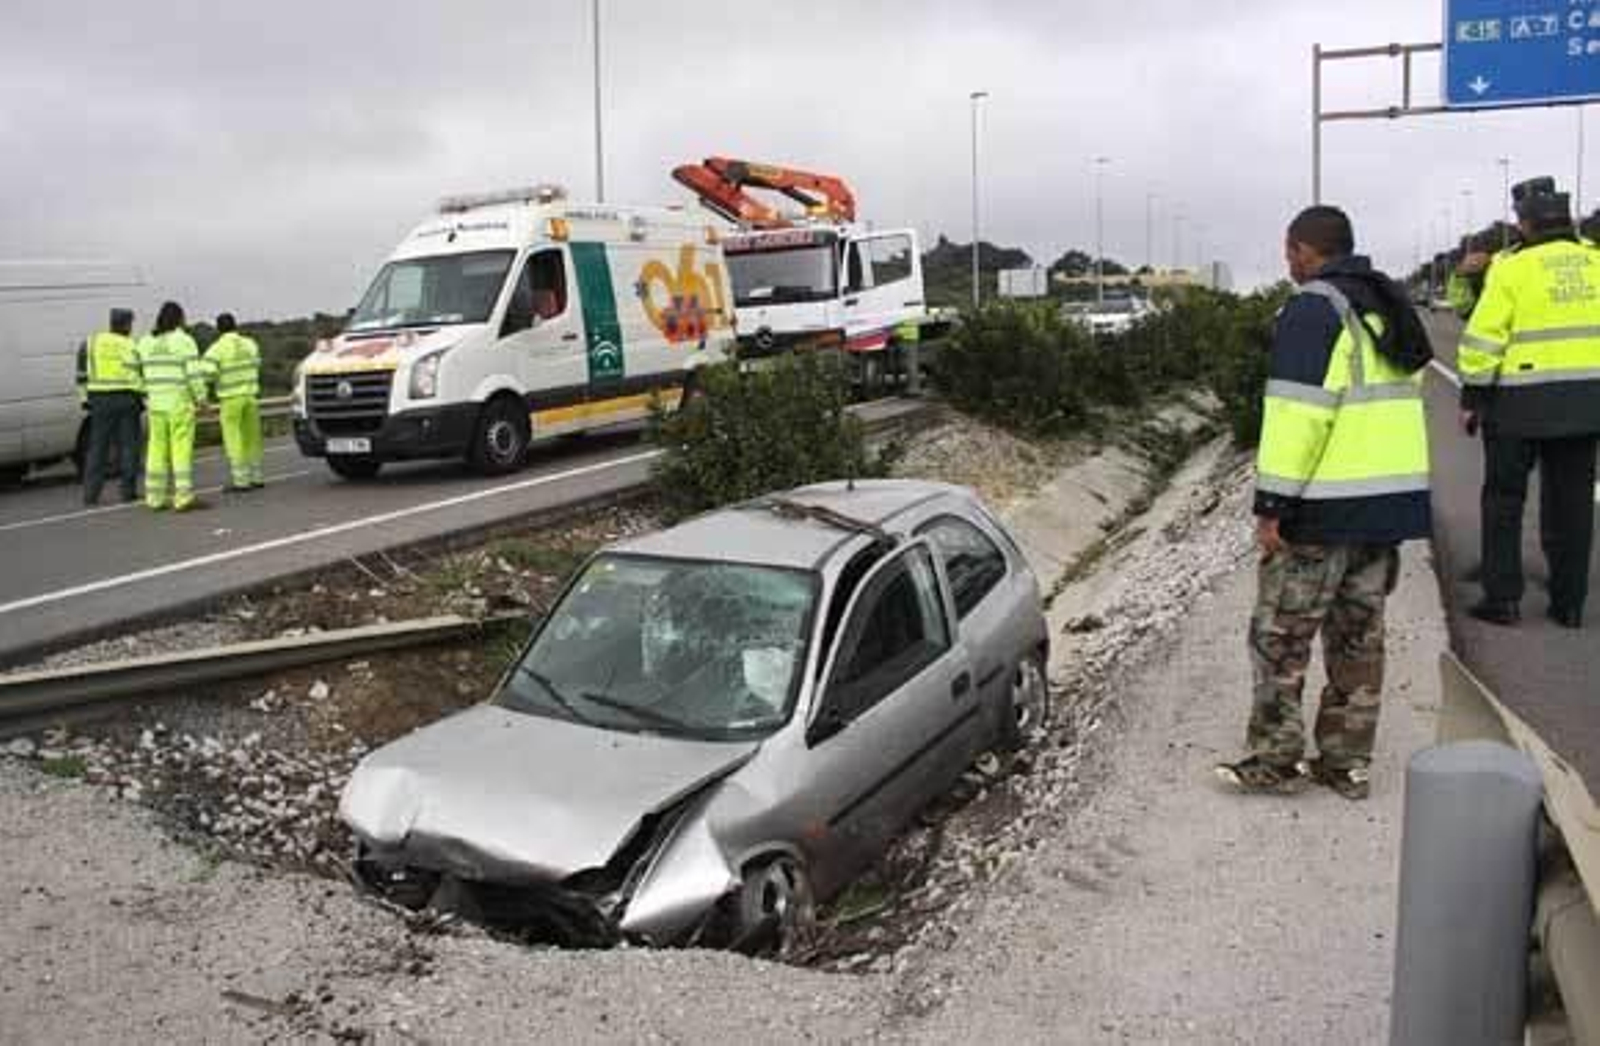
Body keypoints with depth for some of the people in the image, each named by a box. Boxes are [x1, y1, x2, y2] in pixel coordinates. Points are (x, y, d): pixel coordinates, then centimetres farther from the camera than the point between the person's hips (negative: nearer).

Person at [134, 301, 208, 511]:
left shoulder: (145, 342, 9)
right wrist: (201, 399, -5)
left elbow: (141, 373, 9)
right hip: (180, 403, -5)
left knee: (157, 449, 8)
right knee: (182, 449, -6)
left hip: (156, 403, 5)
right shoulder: (184, 341, -8)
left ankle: (155, 498, 10)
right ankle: (182, 497, -10)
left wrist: (146, 398, 18)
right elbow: (194, 374, -12)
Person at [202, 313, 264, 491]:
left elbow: (208, 372, -20)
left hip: (231, 398, -5)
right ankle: (256, 477, 16)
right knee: (252, 436, 12)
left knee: (233, 439, -1)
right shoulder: (249, 344, 6)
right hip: (251, 394, 5)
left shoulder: (216, 349, -9)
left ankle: (240, 480, -2)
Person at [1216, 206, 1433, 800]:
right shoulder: (1389, 307, 16)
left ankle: (1276, 761, 7)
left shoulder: (1313, 310, -12)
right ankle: (1347, 764, 20)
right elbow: (1405, 393, 20)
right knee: (1359, 635, 14)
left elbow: (1298, 412, -20)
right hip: (1393, 498, 9)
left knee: (1281, 634, 2)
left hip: (1326, 506, -9)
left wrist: (1273, 502, -19)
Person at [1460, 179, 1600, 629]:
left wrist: (1472, 397, -3)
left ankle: (1502, 598, 7)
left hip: (1521, 402, -4)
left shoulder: (1512, 270, -9)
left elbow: (1484, 339, -11)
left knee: (1504, 500, 8)